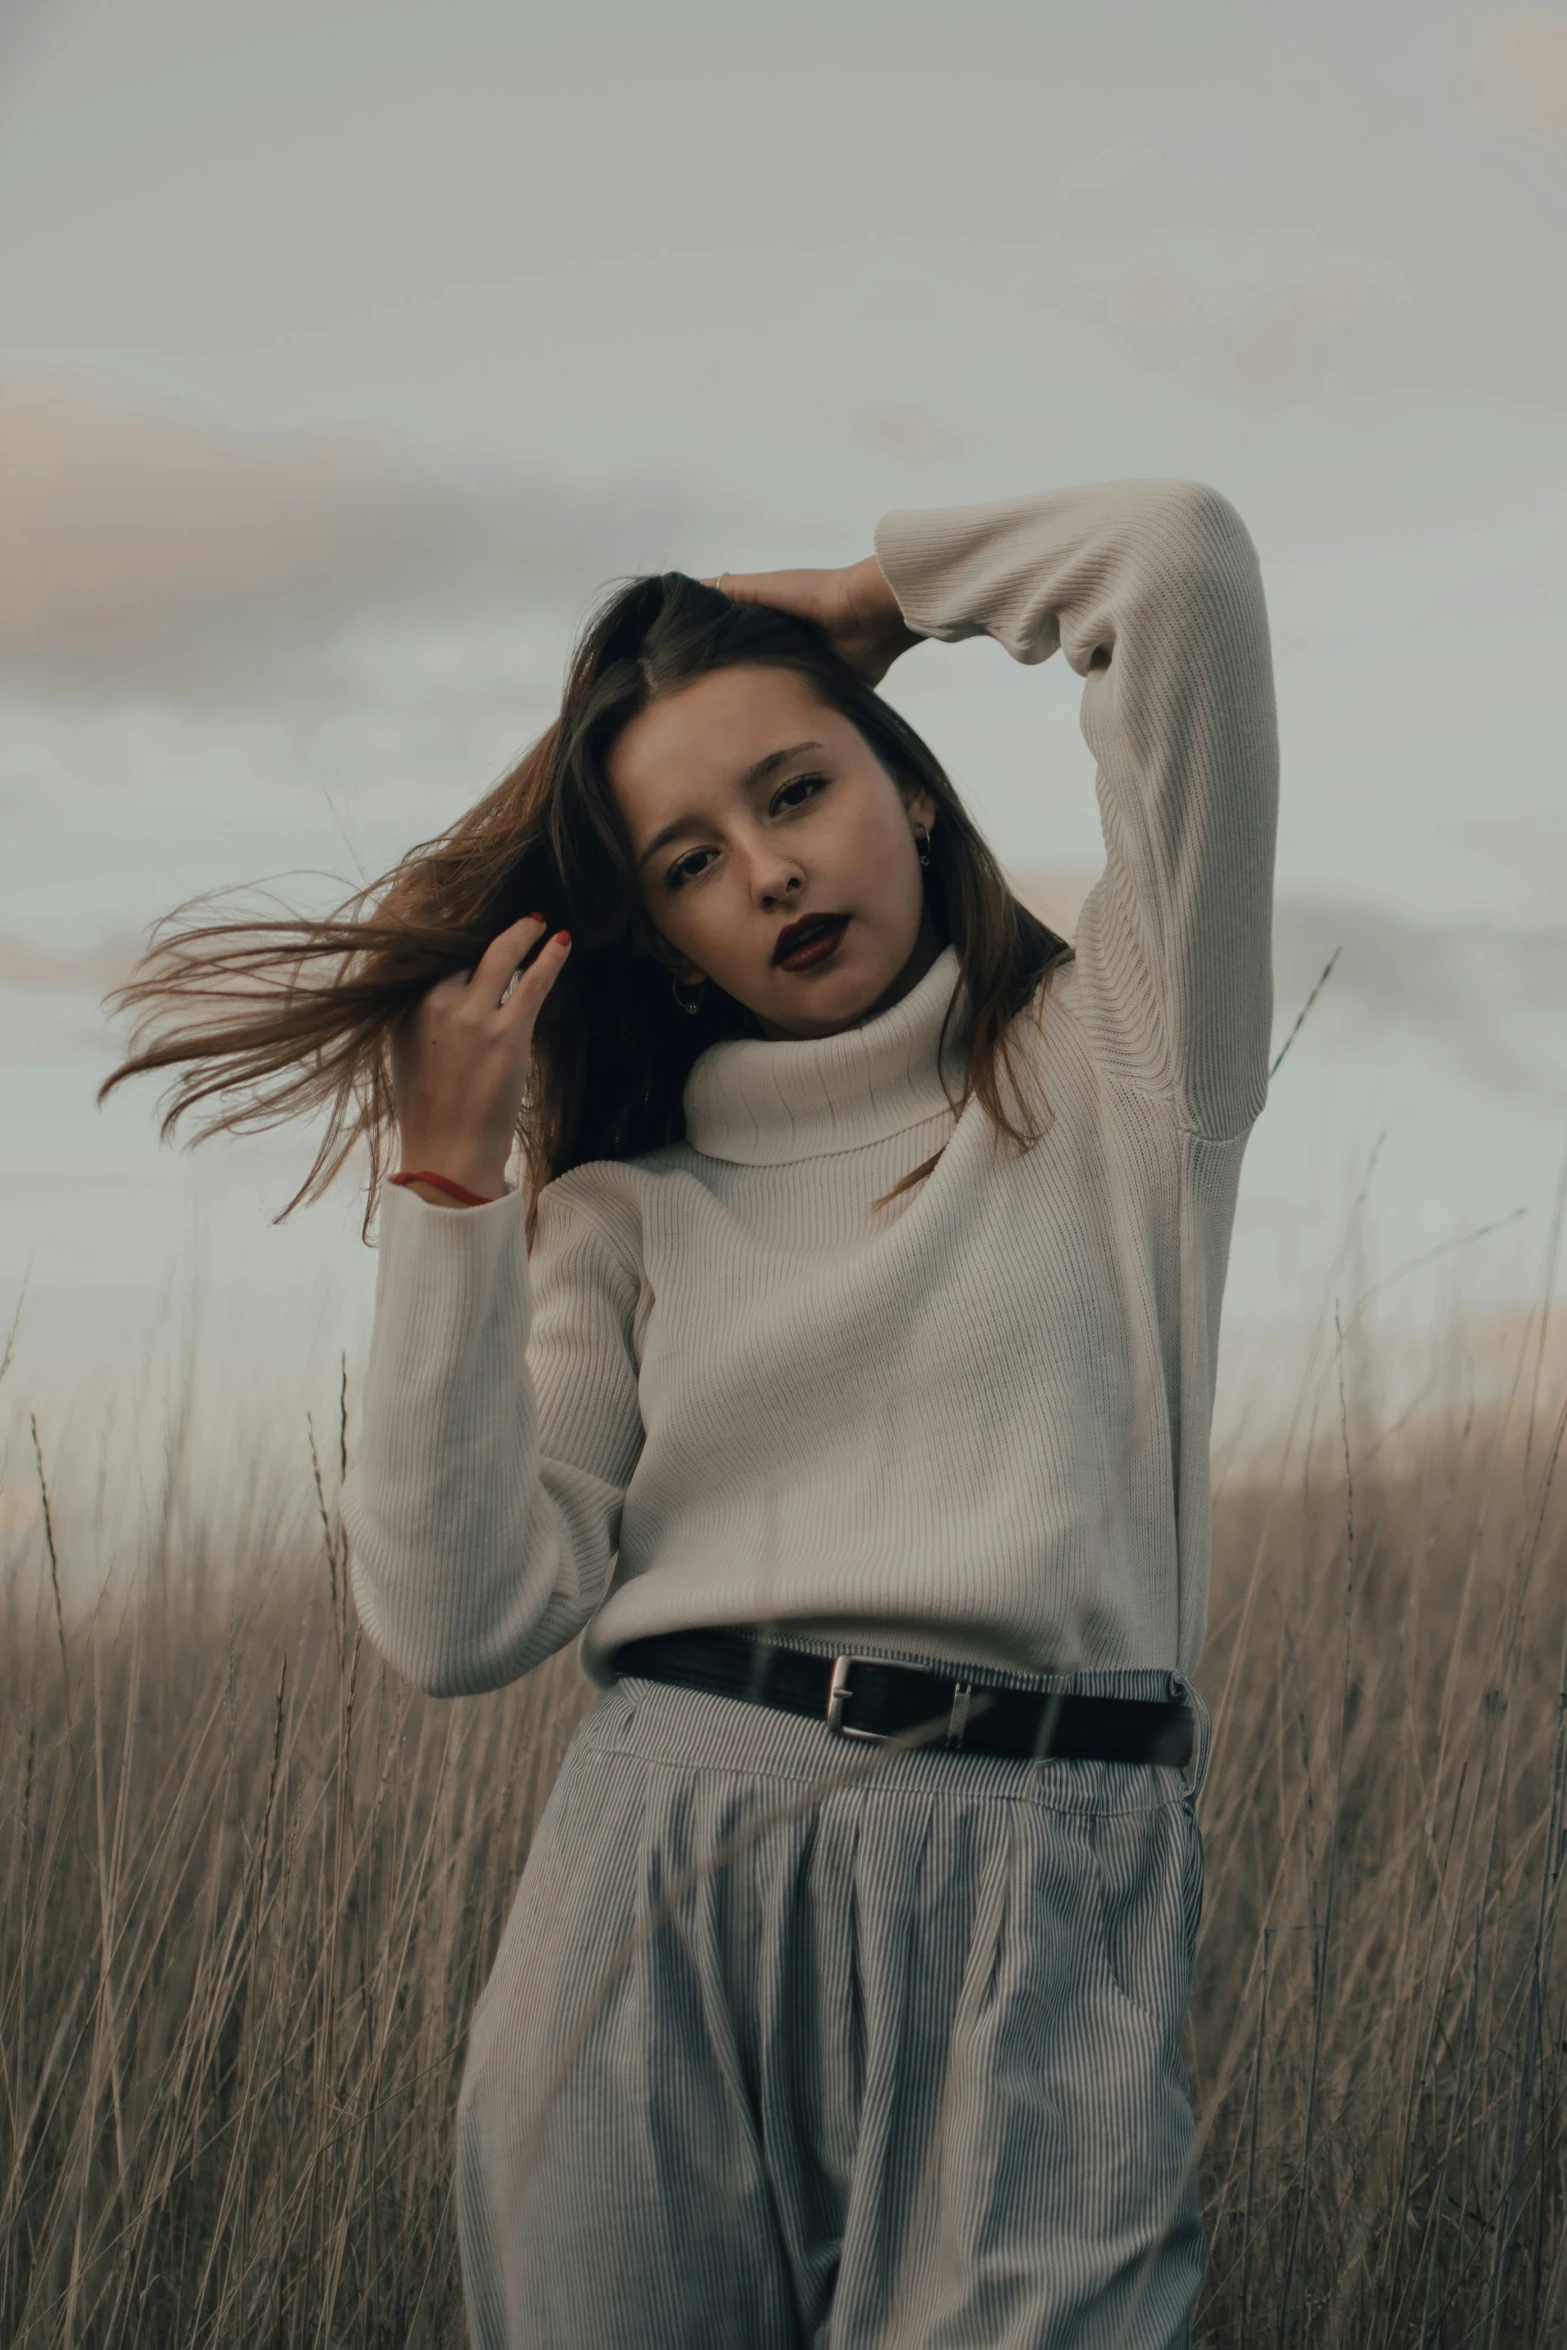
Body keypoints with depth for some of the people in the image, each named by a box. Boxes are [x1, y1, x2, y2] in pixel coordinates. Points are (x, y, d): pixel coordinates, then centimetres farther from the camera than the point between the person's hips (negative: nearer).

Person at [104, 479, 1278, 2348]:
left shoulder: (1108, 1067, 10)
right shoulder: (627, 1213, 15)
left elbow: (1182, 561, 1)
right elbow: (464, 1619, 1)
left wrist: (879, 594, 16)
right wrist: (449, 1179, 0)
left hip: (1032, 1906, -2)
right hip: (653, 1897, 2)